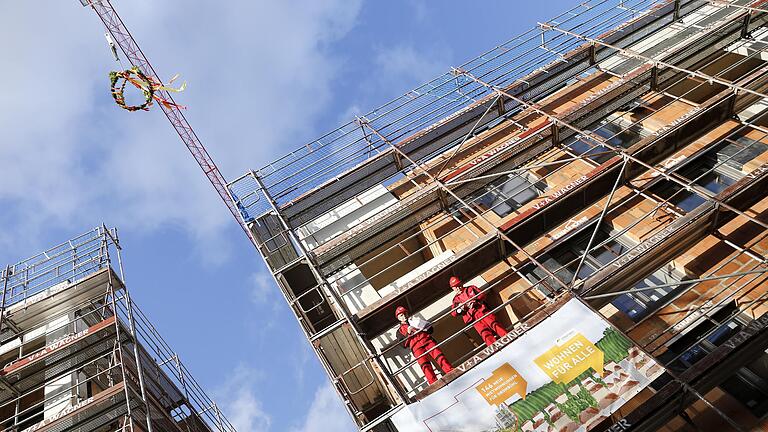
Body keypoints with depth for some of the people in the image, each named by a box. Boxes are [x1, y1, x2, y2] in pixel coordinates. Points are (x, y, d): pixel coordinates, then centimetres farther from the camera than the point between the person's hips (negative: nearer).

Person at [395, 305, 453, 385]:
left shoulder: (414, 320, 33)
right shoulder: (400, 331, 27)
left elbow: (430, 329, 22)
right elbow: (404, 344, 10)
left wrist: (421, 327, 6)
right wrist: (408, 334, -3)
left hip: (427, 340, 2)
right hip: (416, 347, -2)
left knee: (440, 356, -21)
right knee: (425, 365, -24)